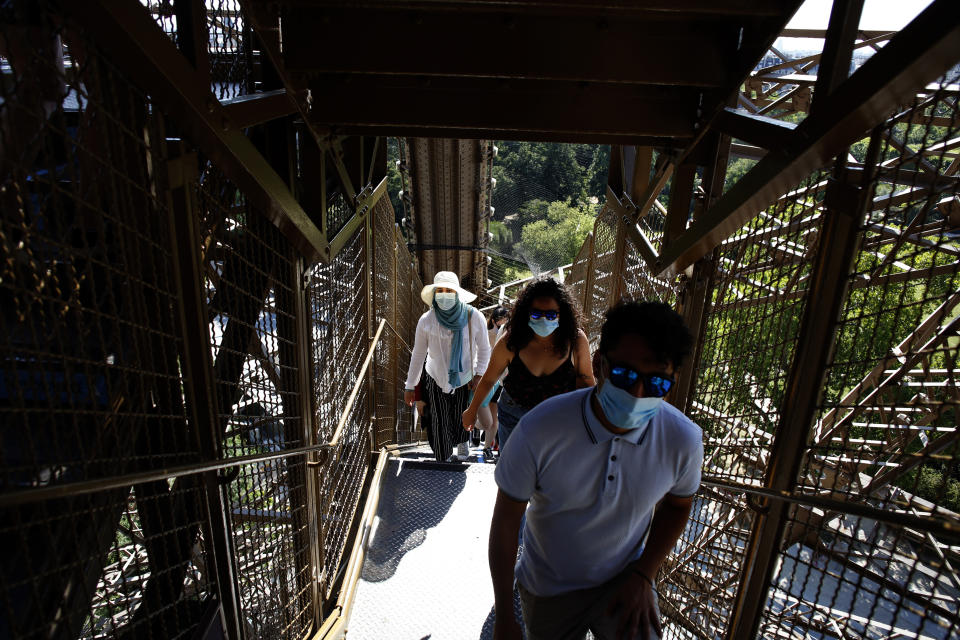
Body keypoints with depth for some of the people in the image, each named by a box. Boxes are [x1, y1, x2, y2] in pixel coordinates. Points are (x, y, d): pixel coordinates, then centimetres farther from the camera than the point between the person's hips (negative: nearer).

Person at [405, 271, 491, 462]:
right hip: (436, 380, 0)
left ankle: (462, 445, 47)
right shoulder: (426, 321, -13)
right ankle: (443, 461, 27)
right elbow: (418, 355, -4)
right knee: (439, 425, 4)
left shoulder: (474, 317, -15)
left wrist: (479, 374, -10)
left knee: (462, 420, 15)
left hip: (465, 379, 0)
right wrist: (409, 386, 0)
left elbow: (484, 349, -1)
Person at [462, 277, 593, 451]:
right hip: (513, 415, 0)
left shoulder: (577, 340, -20)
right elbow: (488, 379, -4)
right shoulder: (511, 341, -19)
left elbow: (586, 382, -5)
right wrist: (472, 411, 7)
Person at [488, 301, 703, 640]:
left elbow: (677, 504, 2)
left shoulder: (683, 440, -21)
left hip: (624, 582, 1)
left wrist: (643, 576, -7)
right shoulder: (539, 430, -30)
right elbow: (506, 521, -17)